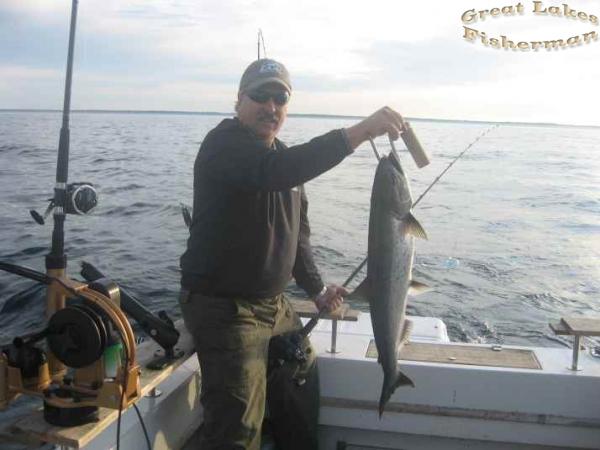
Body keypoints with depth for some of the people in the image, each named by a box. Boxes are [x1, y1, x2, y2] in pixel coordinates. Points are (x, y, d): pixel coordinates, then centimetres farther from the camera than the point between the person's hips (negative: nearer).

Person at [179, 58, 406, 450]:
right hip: (223, 305, -9)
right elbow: (277, 170, -38)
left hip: (274, 303, 9)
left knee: (303, 382, 23)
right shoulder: (224, 144, -16)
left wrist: (316, 289, 15)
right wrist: (362, 130, -43)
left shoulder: (283, 155, 13)